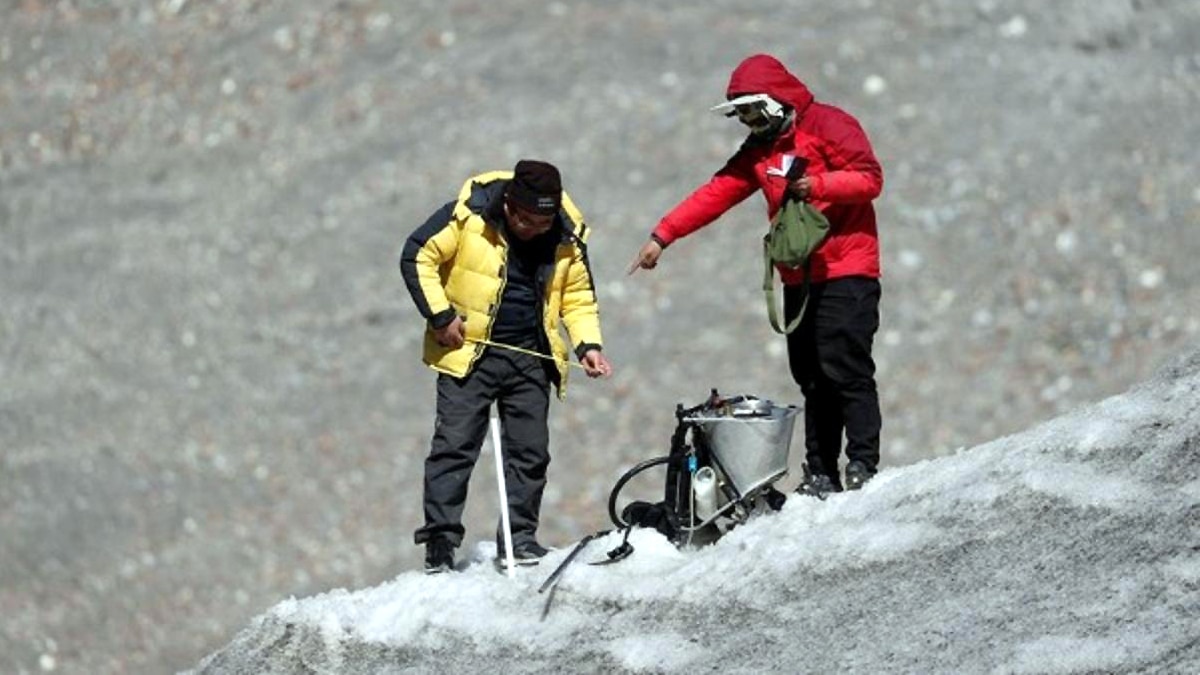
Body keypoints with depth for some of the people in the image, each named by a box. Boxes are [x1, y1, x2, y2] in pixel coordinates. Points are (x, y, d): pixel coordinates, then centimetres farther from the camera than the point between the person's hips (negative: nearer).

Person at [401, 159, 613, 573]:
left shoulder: (566, 237, -2)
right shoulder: (468, 214, -13)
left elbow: (578, 296, 11)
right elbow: (418, 257, -6)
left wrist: (587, 345, -5)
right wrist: (440, 315, -12)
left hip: (531, 357, 3)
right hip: (469, 350, -3)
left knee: (530, 450, 3)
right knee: (455, 444, -7)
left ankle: (520, 537, 13)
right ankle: (440, 541, -5)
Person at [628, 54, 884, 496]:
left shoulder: (828, 126, -5)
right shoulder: (759, 149, 18)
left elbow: (870, 177, -12)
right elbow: (716, 194, 14)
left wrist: (819, 184, -27)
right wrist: (663, 235, 8)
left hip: (845, 272, -8)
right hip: (800, 278, 8)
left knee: (845, 370, -14)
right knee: (812, 378, 4)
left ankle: (863, 468, -15)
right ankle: (820, 474, 5)